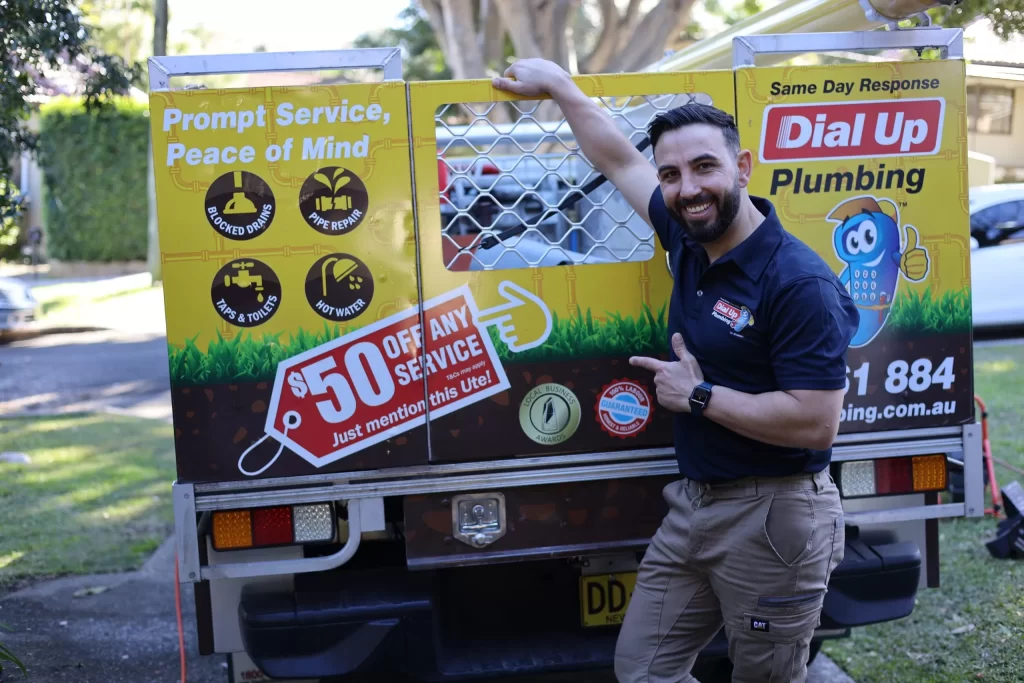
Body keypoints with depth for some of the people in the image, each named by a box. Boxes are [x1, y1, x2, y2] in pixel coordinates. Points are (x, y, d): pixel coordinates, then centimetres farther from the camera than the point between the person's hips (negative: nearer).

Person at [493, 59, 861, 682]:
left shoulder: (799, 282, -20)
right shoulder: (691, 241, 3)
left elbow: (817, 424, -25)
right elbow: (620, 161, 19)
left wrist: (698, 395, -16)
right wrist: (558, 83, 27)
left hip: (772, 518, -7)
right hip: (693, 506, 7)